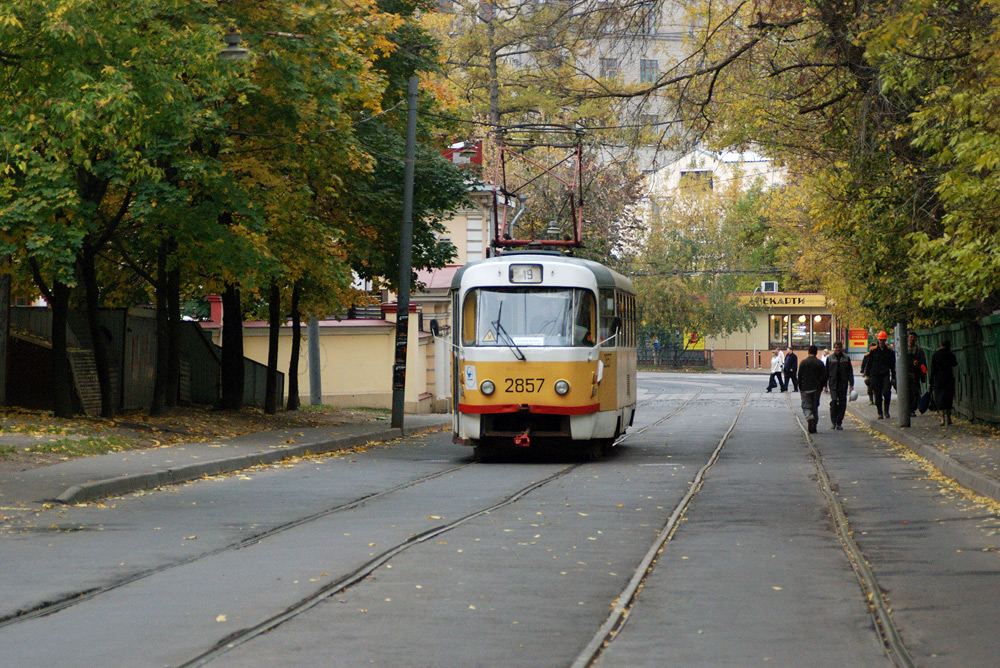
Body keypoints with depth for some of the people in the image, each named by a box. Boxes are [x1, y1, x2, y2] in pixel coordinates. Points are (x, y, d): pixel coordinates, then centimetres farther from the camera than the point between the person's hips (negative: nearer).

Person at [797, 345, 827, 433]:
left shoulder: (803, 362, -4)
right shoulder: (820, 363, 0)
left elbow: (799, 376, -3)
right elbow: (824, 377, 1)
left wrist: (800, 387, 8)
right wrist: (821, 387, 13)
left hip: (806, 389, -2)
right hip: (817, 389, 2)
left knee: (806, 406, 1)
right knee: (815, 407, 12)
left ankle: (809, 419, -29)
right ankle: (814, 427, 13)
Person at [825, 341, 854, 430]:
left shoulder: (846, 358, 7)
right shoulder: (830, 358, 6)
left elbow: (850, 372, 9)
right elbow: (826, 372, 10)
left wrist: (851, 384, 2)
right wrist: (825, 384, 6)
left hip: (843, 384, 1)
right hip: (833, 384, -1)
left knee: (842, 403, 2)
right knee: (834, 401, -17)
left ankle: (839, 423, 11)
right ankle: (833, 422, -8)